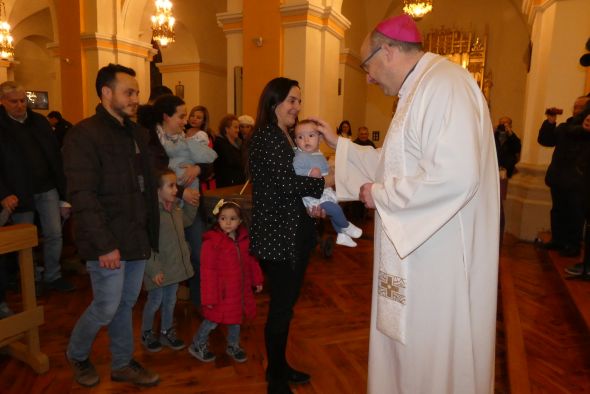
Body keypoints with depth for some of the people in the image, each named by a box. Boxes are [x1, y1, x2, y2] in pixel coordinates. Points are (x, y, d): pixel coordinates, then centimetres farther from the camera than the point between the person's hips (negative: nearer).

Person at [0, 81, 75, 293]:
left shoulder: (39, 121, 5)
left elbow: (54, 156, 6)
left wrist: (63, 190, 3)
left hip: (47, 188, 3)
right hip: (19, 193, -3)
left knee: (55, 234, 5)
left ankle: (53, 276, 20)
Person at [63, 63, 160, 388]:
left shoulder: (137, 133, 12)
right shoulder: (84, 134, -11)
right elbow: (83, 196, -17)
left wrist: (152, 232, 8)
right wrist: (104, 245, -20)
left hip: (137, 236, 7)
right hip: (108, 242, -6)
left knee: (126, 304, 17)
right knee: (107, 307, 4)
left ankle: (123, 364, 34)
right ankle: (76, 355, 34)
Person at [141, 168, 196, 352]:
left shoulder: (176, 207, 2)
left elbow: (187, 221, 22)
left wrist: (191, 203, 7)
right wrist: (154, 270, -21)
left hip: (175, 265, 7)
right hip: (159, 269, -7)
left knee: (170, 301, 20)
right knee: (155, 301, 11)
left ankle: (167, 332, 39)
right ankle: (146, 334, 35)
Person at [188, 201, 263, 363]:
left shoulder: (244, 239, -1)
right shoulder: (211, 242, -20)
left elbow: (251, 261, 11)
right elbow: (208, 271, -18)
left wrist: (257, 280, 14)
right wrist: (209, 297, -16)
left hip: (240, 289, 6)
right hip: (221, 292, -6)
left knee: (236, 318, 21)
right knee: (213, 320, 9)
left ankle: (233, 346, 44)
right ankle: (197, 346, 34)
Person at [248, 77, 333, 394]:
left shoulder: (288, 136, 16)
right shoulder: (266, 137, -12)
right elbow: (286, 182, -22)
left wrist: (313, 201, 2)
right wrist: (324, 183, -9)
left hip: (295, 232, 9)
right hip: (277, 235, -9)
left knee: (287, 301, 18)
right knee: (281, 305, 2)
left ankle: (279, 366, 36)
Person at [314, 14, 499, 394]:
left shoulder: (444, 83, -18)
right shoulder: (420, 90, 14)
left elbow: (456, 175, -29)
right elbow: (395, 164, 21)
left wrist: (380, 195, -16)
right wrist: (339, 143, 19)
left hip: (439, 257, -10)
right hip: (416, 246, 10)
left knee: (431, 355, 9)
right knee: (406, 341, 23)